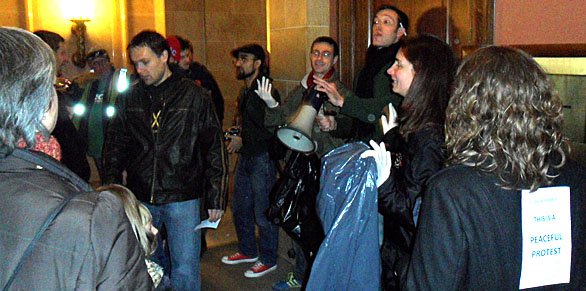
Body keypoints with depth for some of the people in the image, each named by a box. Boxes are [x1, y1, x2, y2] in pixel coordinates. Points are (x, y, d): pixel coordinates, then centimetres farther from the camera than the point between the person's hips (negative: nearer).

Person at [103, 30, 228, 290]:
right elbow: (115, 146, 14)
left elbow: (215, 150, -1)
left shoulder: (194, 97, -3)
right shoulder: (128, 98, 5)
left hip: (182, 199, -3)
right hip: (139, 199, 3)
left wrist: (216, 198, -3)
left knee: (185, 268, 1)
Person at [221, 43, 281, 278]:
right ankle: (248, 251, 36)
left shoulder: (266, 91, -17)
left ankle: (268, 259, 16)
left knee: (263, 213, 0)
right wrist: (234, 137, 9)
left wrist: (243, 141, -17)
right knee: (240, 208, 18)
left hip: (263, 158, -10)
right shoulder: (245, 92, 13)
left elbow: (272, 130, -23)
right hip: (245, 157, 10)